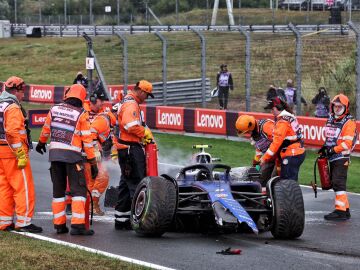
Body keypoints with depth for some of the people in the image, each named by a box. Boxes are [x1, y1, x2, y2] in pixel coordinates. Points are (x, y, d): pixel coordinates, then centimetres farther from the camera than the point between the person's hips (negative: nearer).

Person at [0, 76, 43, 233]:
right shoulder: (13, 108, -14)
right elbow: (13, 132, -23)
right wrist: (21, 155, -22)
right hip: (13, 153, -9)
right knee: (24, 187, -3)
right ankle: (23, 223, -3)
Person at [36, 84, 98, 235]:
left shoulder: (55, 109, 7)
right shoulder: (82, 114, -5)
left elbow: (46, 129, 21)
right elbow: (87, 140, -6)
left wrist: (41, 143, 41)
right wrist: (93, 163, -2)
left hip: (54, 153, 5)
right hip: (72, 155, -4)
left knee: (58, 190, 13)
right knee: (78, 190, -3)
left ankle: (59, 225, 14)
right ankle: (77, 225, -14)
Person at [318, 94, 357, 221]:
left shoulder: (349, 122, -10)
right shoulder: (331, 120, 15)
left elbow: (347, 143, -18)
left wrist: (332, 150, -20)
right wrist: (325, 148, 9)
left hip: (342, 158, -9)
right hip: (332, 158, 9)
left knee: (338, 184, -14)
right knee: (335, 183, 12)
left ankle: (340, 211, -14)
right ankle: (345, 209, 20)